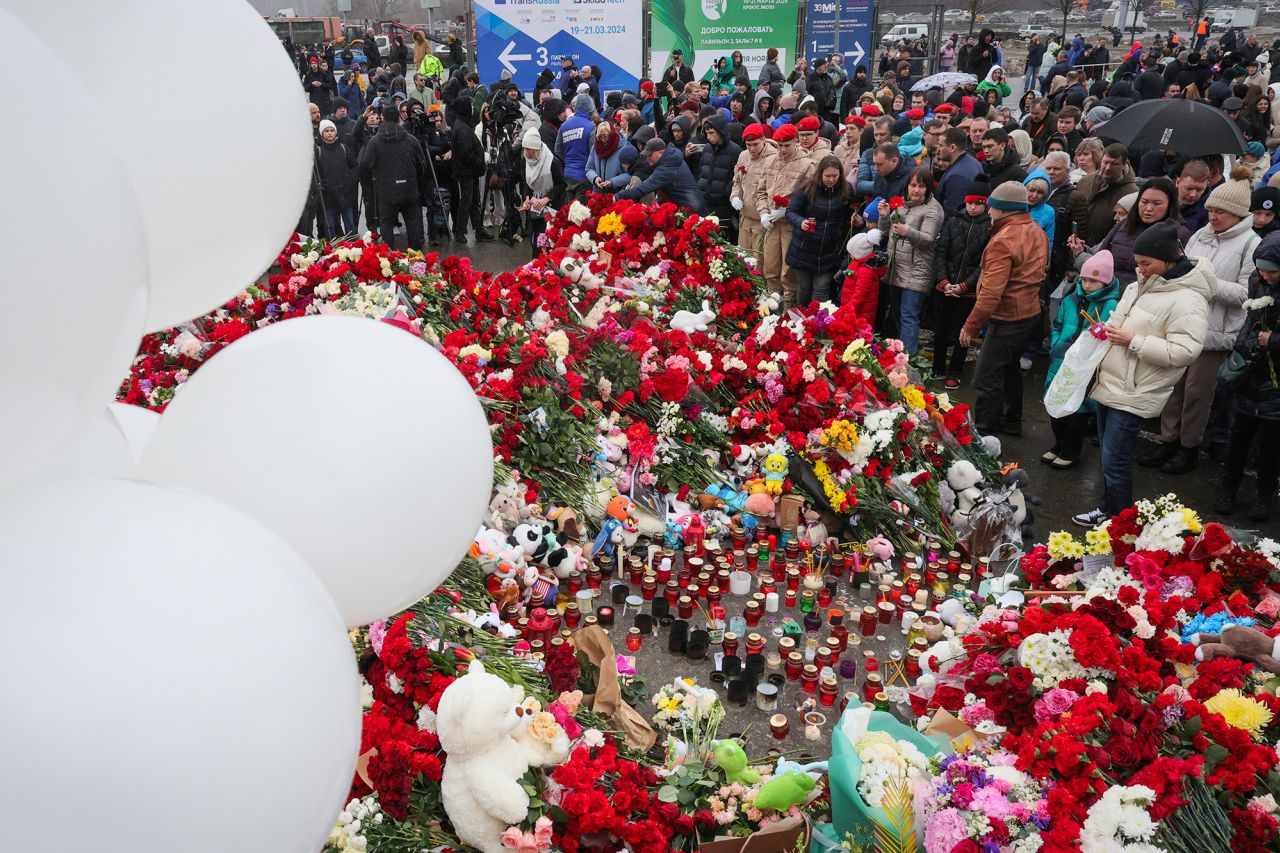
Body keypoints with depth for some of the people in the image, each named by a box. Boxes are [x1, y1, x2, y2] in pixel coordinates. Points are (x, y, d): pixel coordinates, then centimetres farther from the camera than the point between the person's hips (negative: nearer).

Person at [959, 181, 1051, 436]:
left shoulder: (1003, 241, -21)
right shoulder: (1037, 232, 7)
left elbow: (991, 293, -26)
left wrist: (970, 327, -20)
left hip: (1008, 320, -10)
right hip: (1032, 312, 10)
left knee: (987, 377, -4)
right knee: (1009, 368, 24)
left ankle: (984, 432, 0)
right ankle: (1011, 421, 36)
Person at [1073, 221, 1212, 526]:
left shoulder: (1187, 300, -18)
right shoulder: (1141, 286, 10)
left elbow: (1184, 352, -24)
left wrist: (1134, 342, -24)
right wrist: (1106, 331, 5)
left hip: (1133, 395, -9)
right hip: (1109, 385, 9)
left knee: (1115, 462, -4)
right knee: (1108, 456, 19)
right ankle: (1107, 509, 34)